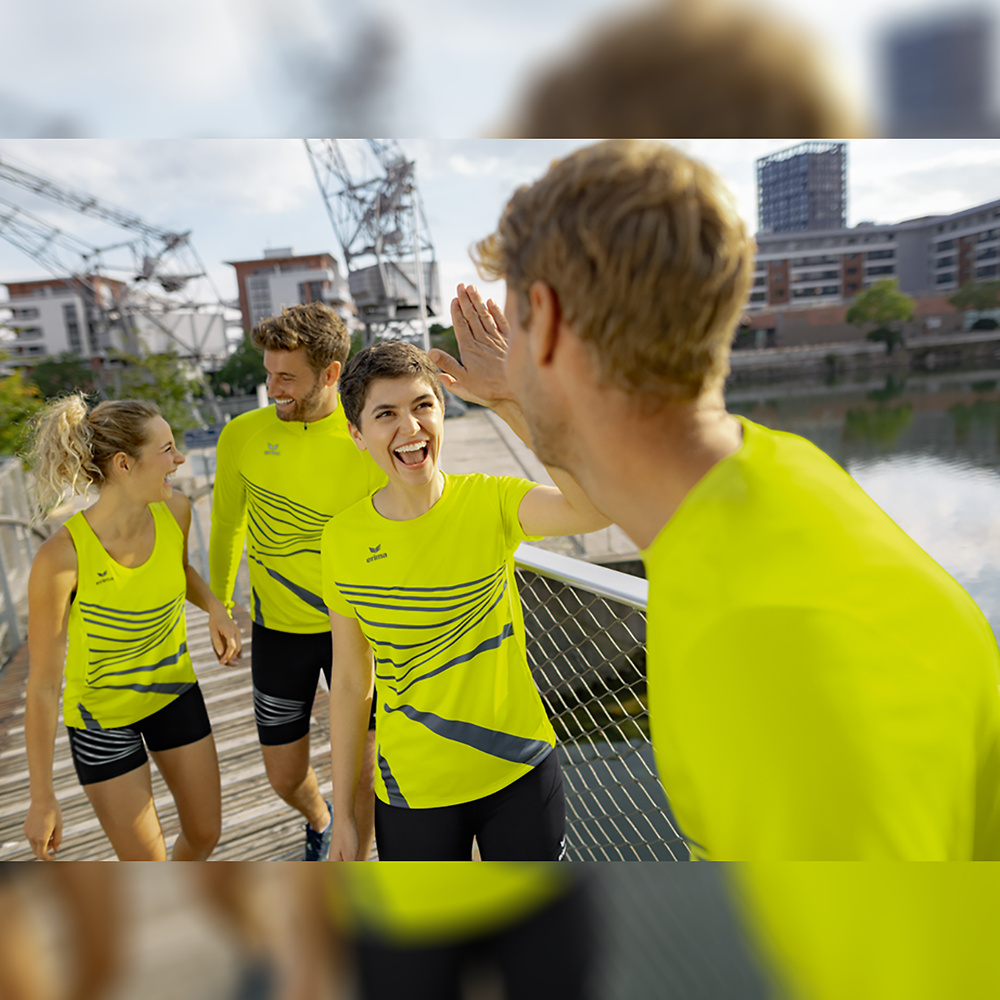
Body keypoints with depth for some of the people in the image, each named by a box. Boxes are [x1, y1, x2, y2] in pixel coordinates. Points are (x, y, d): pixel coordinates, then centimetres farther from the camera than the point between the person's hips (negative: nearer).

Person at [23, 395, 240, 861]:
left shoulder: (174, 510, -17)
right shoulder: (61, 557, -31)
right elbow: (43, 685, -20)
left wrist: (215, 608, -12)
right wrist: (42, 798, -13)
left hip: (174, 689, 5)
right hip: (102, 713, -4)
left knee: (205, 834, 19)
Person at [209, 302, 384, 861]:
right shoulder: (242, 436, -8)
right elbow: (227, 523, 8)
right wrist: (219, 607, 17)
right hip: (279, 630, 2)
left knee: (361, 769, 8)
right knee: (285, 776, 14)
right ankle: (319, 820, 51)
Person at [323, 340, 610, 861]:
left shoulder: (489, 501, -14)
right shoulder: (344, 538, -10)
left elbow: (593, 508, -35)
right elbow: (350, 682, -2)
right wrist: (342, 810, 4)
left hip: (519, 773, 0)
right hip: (412, 789, 1)